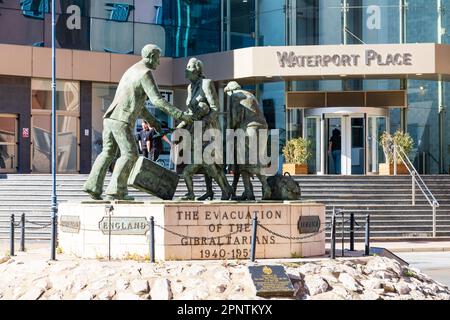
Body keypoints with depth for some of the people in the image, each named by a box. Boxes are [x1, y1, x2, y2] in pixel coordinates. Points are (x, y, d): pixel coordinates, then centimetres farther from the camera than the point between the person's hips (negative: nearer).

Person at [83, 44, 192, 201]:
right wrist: (181, 115, -12)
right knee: (129, 154, -4)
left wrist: (151, 119, 33)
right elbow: (158, 101, -14)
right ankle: (115, 191, -9)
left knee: (108, 153, 14)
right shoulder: (145, 73, -6)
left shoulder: (131, 71, 26)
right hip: (122, 120, -9)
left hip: (109, 117, 9)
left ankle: (93, 186, 5)